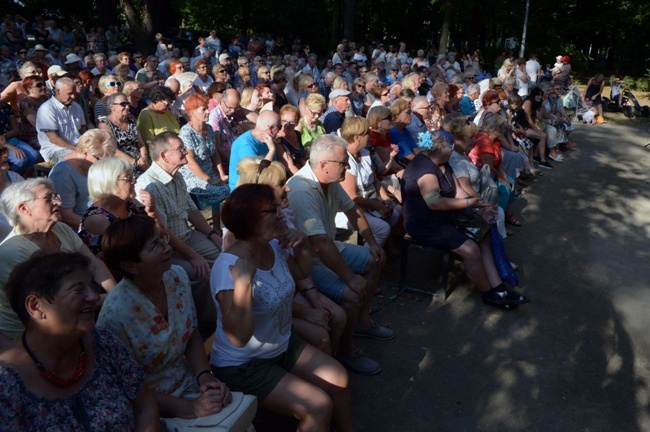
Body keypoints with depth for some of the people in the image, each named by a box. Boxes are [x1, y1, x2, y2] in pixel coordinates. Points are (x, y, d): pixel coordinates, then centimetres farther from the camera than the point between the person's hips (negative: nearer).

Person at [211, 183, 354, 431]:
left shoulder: (274, 245, -7)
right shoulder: (228, 267, -30)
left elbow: (302, 273, 14)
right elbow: (239, 336, -34)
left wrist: (303, 246, -6)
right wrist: (243, 282, -43)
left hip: (282, 345, 8)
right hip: (242, 366, -8)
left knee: (338, 379, 6)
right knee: (320, 406, -14)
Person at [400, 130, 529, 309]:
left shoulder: (442, 164, 10)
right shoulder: (425, 168, -23)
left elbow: (458, 191, 5)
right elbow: (434, 202, -31)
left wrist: (477, 204, -12)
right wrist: (468, 203, -26)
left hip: (444, 218, 11)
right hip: (425, 225, -11)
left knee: (483, 238, 3)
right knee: (471, 250, -20)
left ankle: (498, 289, 2)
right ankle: (489, 294, 1)